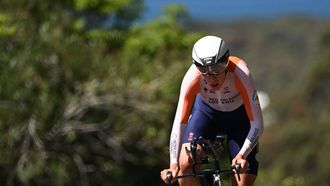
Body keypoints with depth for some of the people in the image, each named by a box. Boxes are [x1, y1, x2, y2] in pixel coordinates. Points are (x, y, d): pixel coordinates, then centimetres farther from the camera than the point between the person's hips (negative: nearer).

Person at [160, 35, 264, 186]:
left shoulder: (240, 73, -37)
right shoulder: (193, 77, -33)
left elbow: (256, 123, -35)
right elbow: (179, 123, -33)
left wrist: (242, 155, -50)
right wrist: (173, 164, -45)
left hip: (239, 116, -1)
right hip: (206, 110, 1)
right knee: (185, 165, -24)